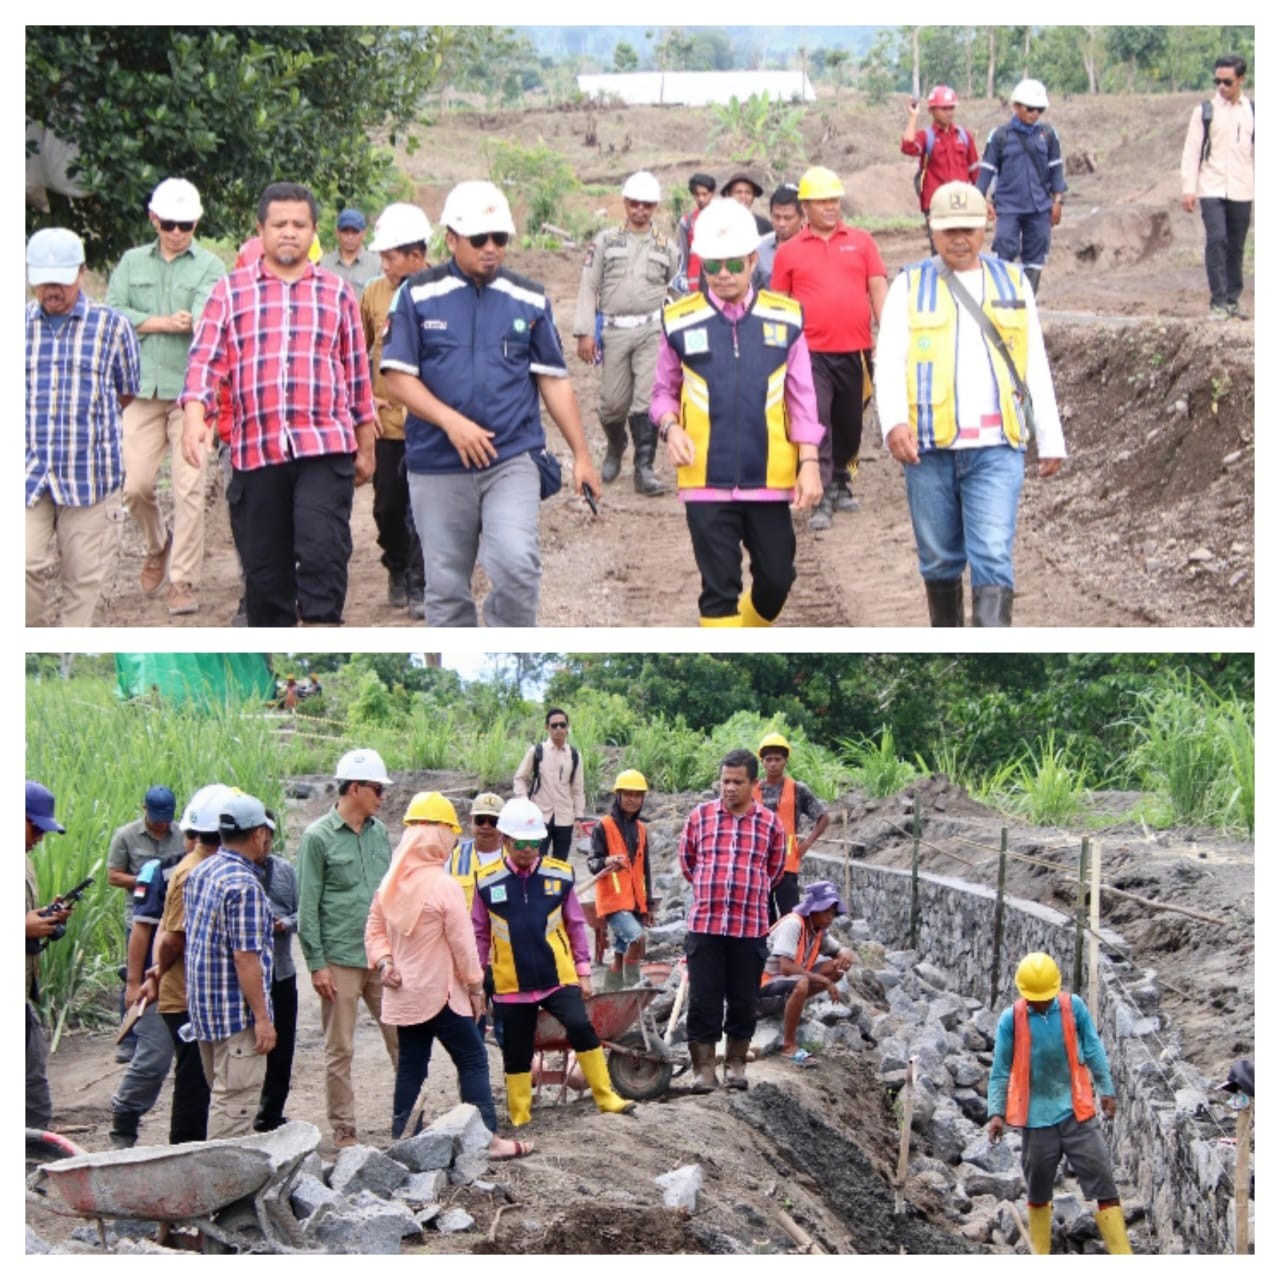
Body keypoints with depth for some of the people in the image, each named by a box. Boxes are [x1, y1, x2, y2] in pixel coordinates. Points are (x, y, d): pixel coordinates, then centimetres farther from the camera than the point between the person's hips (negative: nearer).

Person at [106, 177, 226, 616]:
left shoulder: (209, 266, 4)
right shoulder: (132, 263, 13)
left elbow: (207, 313, -14)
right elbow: (112, 313, 2)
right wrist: (162, 323, -9)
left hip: (192, 389, -2)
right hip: (143, 387, 2)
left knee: (189, 487, -6)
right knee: (135, 485, 0)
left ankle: (183, 579, 2)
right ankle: (158, 545, 30)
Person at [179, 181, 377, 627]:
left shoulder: (337, 293, 13)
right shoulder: (230, 291, 9)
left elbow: (357, 374, 17)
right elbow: (205, 359, 1)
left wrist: (365, 447, 18)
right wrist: (195, 415, -17)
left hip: (325, 447, -1)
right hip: (254, 451, 1)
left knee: (322, 553, -16)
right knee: (264, 569, 6)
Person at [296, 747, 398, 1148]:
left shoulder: (379, 833, 9)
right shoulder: (318, 837, -6)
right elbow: (308, 907, -7)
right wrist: (317, 963, -10)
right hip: (340, 960, -5)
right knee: (340, 1051, 4)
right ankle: (343, 1130, 12)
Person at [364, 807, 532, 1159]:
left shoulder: (391, 884, 4)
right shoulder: (444, 886, -17)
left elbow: (375, 930, 9)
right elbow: (463, 944, -13)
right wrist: (476, 987, -4)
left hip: (403, 994, 7)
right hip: (440, 993, -7)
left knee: (410, 1065, 12)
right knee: (473, 1062, 1)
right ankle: (488, 1139, -1)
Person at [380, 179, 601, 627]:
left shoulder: (530, 299, 7)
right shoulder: (418, 295, 1)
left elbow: (554, 380, 10)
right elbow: (397, 377, -4)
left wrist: (581, 455, 7)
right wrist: (452, 422, -17)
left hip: (512, 460, 0)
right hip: (438, 467, 0)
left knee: (516, 565, -19)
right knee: (446, 589, 6)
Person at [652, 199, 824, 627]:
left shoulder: (785, 318, 2)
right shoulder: (680, 322, -1)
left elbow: (802, 398, 5)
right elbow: (664, 391, 9)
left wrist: (809, 463, -1)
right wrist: (670, 426, -12)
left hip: (770, 479, 2)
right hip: (707, 482, -2)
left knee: (777, 578, 10)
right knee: (719, 587, 0)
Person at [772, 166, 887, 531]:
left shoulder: (861, 242, 8)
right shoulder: (789, 251, 4)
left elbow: (878, 289, 5)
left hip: (855, 351, 2)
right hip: (812, 353, -2)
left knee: (850, 424, 14)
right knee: (815, 423, -11)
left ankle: (841, 484, 33)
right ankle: (821, 500, -10)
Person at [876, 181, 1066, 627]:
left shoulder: (1011, 282, 12)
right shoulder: (910, 286, 8)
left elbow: (1036, 368, 15)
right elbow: (889, 359, -4)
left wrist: (1050, 439, 12)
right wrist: (893, 421, -21)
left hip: (996, 448, 0)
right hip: (929, 447, 0)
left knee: (993, 560, -12)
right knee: (940, 560, 10)